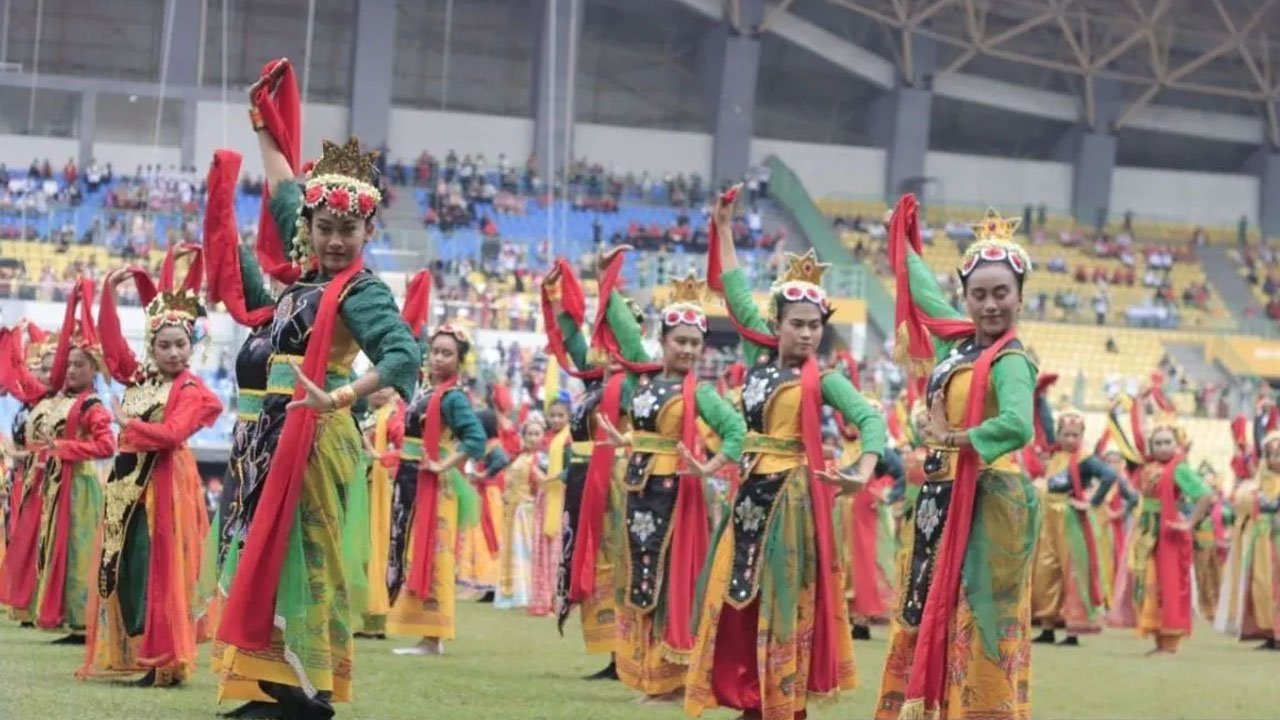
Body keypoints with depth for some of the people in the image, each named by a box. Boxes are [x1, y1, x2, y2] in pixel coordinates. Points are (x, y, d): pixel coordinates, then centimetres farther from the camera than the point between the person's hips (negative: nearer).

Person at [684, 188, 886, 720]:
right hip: (751, 490, 5)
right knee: (736, 597, 6)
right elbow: (736, 295, 15)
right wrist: (724, 229, 17)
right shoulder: (759, 356, 8)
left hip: (792, 495, -5)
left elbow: (870, 420, -15)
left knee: (783, 601, -4)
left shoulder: (822, 380, -4)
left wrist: (863, 473, -32)